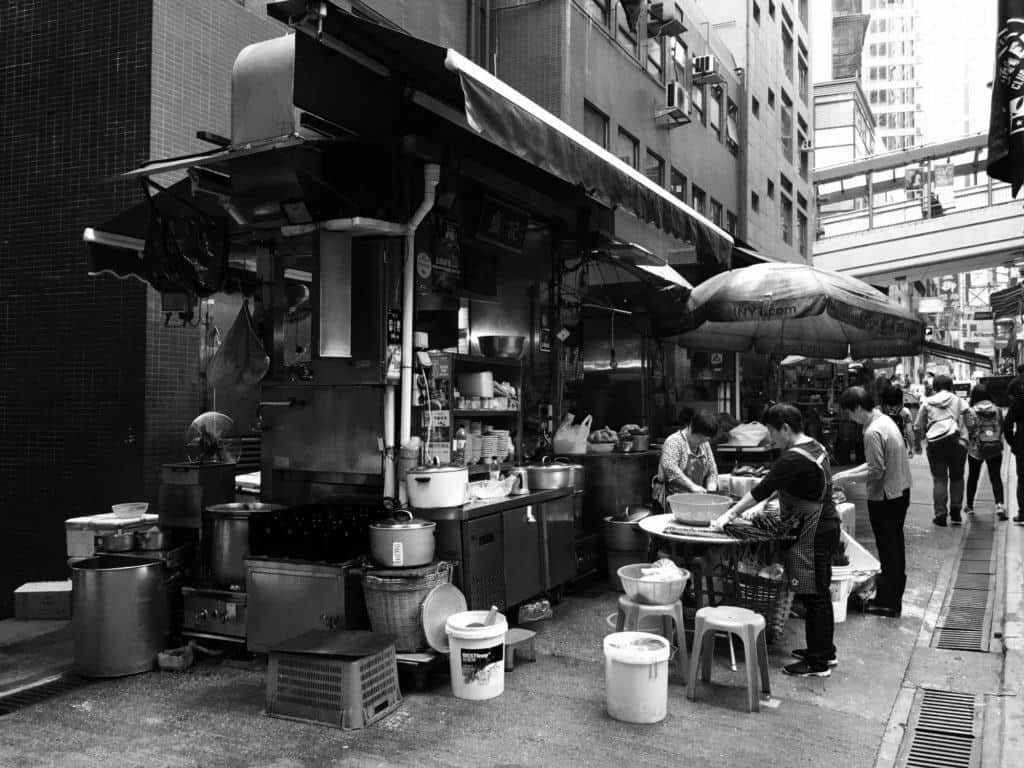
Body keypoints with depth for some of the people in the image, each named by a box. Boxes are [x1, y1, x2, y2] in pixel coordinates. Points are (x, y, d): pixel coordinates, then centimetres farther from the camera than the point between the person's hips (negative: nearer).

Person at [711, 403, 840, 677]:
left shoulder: (793, 459, -22)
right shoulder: (816, 447, 9)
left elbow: (762, 490, -21)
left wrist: (730, 514, -15)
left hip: (812, 535, -10)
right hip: (826, 527, 10)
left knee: (813, 596, -1)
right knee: (820, 594, 19)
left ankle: (818, 662, 8)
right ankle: (825, 651, 31)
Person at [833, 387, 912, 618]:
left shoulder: (873, 432, -23)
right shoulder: (885, 420, 6)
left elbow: (875, 472, -22)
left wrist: (844, 478, -13)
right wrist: (848, 472, 9)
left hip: (884, 498, -9)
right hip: (900, 491, 9)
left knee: (887, 548, 2)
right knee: (895, 545, 18)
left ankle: (887, 603, 14)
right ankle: (894, 598, 31)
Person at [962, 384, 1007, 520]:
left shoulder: (970, 411, -10)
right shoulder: (997, 409, 2)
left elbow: (970, 429, -14)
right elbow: (1001, 428, 5)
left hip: (976, 449, -2)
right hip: (995, 449, 2)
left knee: (973, 477, 14)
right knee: (996, 477, 4)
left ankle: (969, 506, 23)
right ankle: (999, 504, -16)